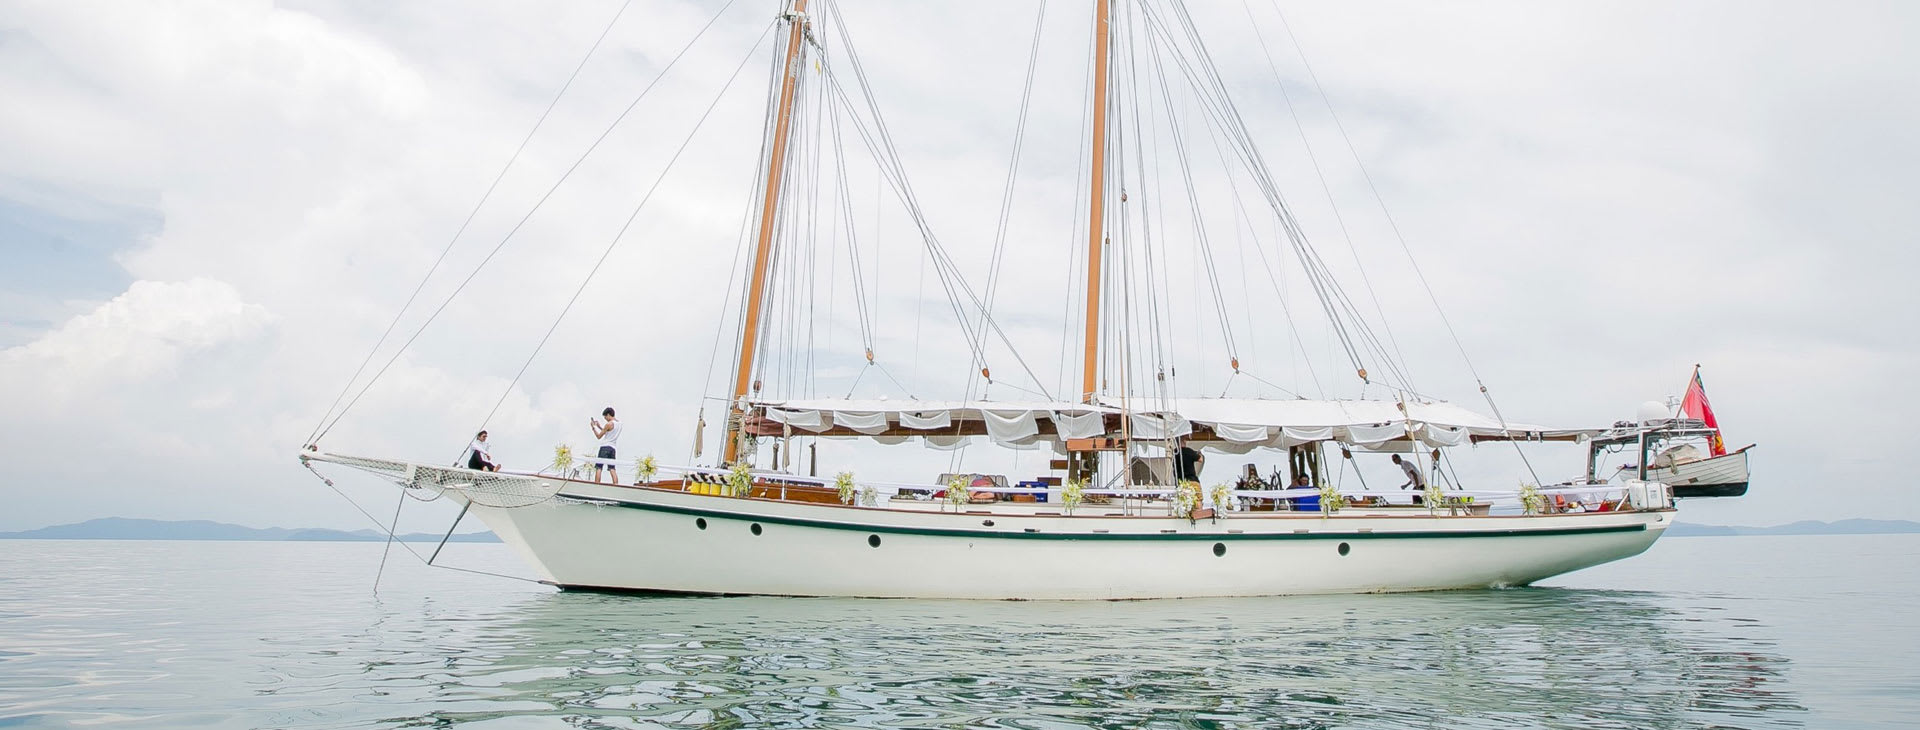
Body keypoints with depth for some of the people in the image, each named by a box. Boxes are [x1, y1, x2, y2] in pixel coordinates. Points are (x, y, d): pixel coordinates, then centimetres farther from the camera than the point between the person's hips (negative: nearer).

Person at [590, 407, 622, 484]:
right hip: (613, 448, 7)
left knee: (598, 468, -4)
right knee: (612, 469, 2)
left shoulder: (609, 424, -11)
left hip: (605, 447, -7)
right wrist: (600, 426, 24)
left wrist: (593, 427, 6)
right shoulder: (619, 423, 13)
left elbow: (599, 436, -5)